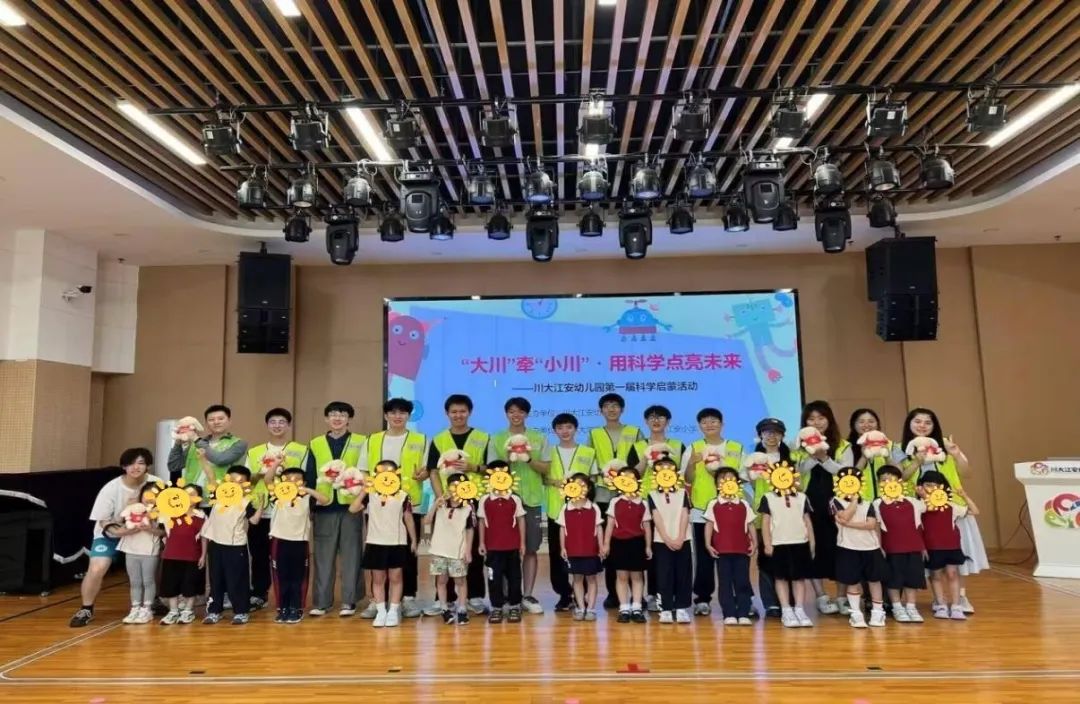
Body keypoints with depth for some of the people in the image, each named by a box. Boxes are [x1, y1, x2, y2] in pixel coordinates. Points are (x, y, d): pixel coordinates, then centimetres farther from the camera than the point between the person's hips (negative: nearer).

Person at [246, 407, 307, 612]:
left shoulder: (301, 451, 7)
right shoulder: (254, 452, 14)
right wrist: (259, 474, -9)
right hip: (260, 512, 2)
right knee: (259, 556, 6)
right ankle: (258, 594, 19)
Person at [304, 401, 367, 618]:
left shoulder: (361, 442, 6)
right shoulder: (315, 444, 11)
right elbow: (308, 476, 9)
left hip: (351, 505, -1)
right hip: (324, 506, 2)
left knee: (351, 554, 2)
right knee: (323, 556, 5)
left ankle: (349, 601, 10)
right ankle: (321, 601, 13)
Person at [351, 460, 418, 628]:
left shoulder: (403, 496, -3)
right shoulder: (371, 496, 0)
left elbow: (408, 519, 3)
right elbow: (352, 509, -10)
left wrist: (413, 540, 5)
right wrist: (363, 491, -11)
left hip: (397, 543, -1)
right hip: (375, 543, 1)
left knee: (395, 578, 6)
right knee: (377, 579, 8)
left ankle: (393, 611, 14)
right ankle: (381, 611, 16)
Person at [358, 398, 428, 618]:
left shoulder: (420, 440, 7)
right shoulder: (372, 441, 11)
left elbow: (427, 469, 6)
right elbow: (362, 471, 11)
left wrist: (423, 473, -17)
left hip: (410, 505, -1)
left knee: (408, 553, 3)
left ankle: (408, 598, 12)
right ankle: (376, 599, 12)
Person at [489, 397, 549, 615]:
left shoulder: (539, 438, 6)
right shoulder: (497, 440, 5)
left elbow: (546, 469, 3)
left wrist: (529, 459, -13)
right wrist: (507, 459, -15)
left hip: (532, 499, 1)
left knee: (531, 549, 3)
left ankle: (528, 596, 11)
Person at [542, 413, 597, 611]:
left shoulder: (588, 452, 7)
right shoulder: (549, 452, 9)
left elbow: (593, 479, 9)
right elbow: (542, 477, 8)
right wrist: (554, 482, -11)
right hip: (556, 510, 1)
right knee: (557, 554, 2)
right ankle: (564, 594, 13)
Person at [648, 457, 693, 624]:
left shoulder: (682, 493, 7)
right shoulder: (652, 495, 3)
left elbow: (684, 516, -1)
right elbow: (657, 518, -5)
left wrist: (679, 539, -12)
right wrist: (668, 539, -13)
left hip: (682, 541, 1)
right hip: (661, 541, -1)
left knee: (683, 576, 2)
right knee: (664, 576, -1)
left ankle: (681, 609, 10)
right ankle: (666, 610, 5)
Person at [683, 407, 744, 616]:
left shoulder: (737, 448, 7)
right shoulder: (693, 448, 6)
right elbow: (688, 480, 2)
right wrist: (691, 463, -18)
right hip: (701, 510, 0)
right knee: (704, 557, 2)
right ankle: (702, 599, 8)